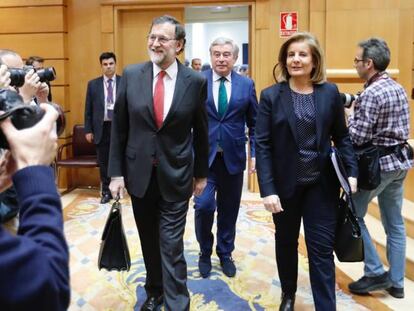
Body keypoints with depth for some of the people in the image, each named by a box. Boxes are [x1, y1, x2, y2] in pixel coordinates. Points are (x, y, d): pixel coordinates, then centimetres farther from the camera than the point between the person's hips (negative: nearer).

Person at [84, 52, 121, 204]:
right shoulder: (93, 84, 6)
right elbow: (88, 110, 6)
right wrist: (88, 130, 1)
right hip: (102, 128, 1)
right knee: (103, 162, 8)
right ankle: (106, 191, 20)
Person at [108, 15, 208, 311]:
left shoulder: (195, 80, -6)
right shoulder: (131, 75, -3)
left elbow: (200, 131, 3)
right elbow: (119, 127, 1)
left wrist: (201, 173, 8)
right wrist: (116, 172, -2)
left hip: (175, 175, -2)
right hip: (139, 173, 3)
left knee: (172, 245, 0)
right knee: (149, 241, 17)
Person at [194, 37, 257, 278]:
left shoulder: (247, 85, 3)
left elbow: (254, 124, 7)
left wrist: (255, 153, 0)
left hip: (233, 157, 2)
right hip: (203, 155, -2)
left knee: (229, 209, 12)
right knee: (204, 205, -9)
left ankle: (225, 253, 32)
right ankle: (205, 252, 18)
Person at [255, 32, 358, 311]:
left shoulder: (330, 93, 0)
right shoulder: (271, 96, -5)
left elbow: (342, 136, 6)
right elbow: (262, 145, -9)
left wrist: (351, 172, -8)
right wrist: (268, 189, -16)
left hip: (322, 183, 0)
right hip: (285, 183, 0)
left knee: (322, 249, 2)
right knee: (286, 242, 17)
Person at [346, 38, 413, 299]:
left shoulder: (371, 93, -18)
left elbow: (358, 137, -21)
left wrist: (350, 114, -4)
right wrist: (358, 111, 11)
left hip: (380, 163, -9)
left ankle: (376, 272, 9)